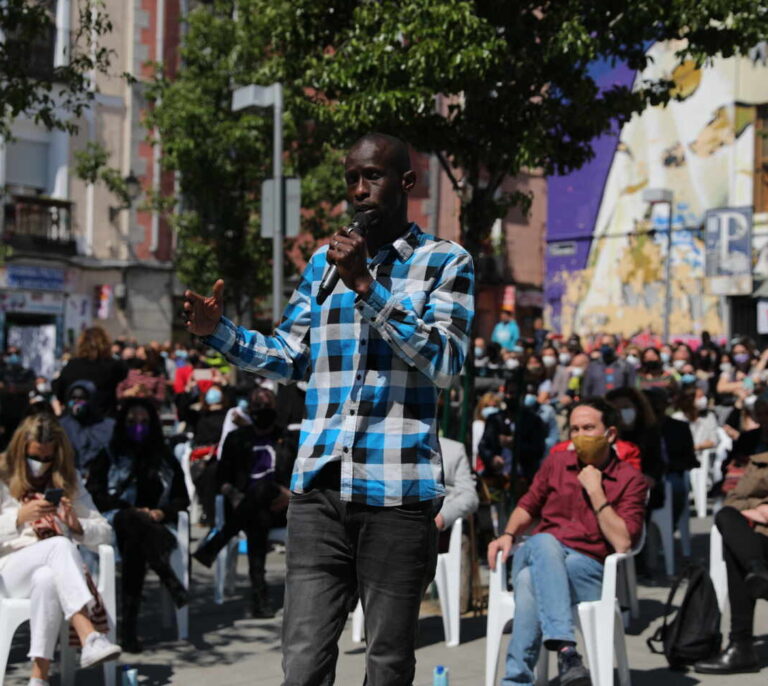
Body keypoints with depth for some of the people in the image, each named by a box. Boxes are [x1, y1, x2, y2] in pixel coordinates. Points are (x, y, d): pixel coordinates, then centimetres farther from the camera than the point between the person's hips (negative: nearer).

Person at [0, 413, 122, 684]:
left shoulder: (68, 481, 15)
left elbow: (104, 532, 10)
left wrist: (77, 524, -11)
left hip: (56, 570, 2)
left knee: (47, 579, -39)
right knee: (61, 544, -36)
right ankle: (90, 639, -53)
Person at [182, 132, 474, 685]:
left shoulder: (446, 263, 4)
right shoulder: (324, 262, 18)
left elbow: (445, 364, -9)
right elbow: (288, 358, 21)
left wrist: (366, 287, -14)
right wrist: (219, 332, 4)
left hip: (397, 490, -3)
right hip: (320, 486, 3)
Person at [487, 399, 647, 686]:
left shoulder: (630, 479, 3)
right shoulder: (556, 463, 15)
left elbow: (622, 543, -9)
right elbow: (528, 506, 26)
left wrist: (596, 492, -11)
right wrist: (508, 536, 5)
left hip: (587, 569, -2)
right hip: (539, 554, 3)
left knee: (531, 581, -37)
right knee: (544, 541, -37)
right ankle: (565, 649, -50)